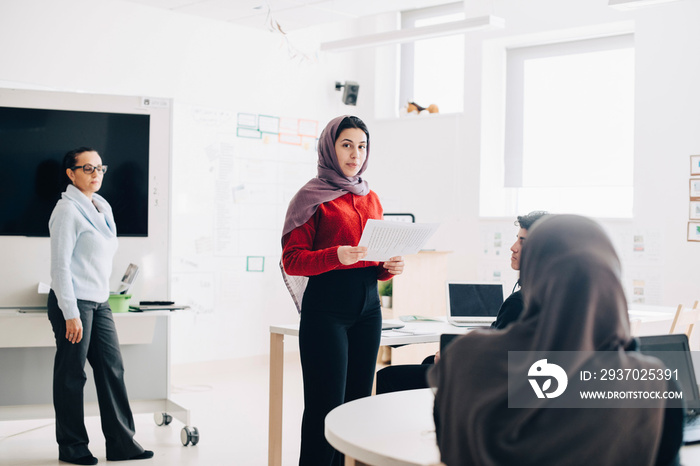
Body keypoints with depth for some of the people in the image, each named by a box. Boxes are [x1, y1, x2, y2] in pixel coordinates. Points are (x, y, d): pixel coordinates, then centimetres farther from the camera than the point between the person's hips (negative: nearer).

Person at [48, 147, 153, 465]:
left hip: (99, 302, 8)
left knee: (112, 368, 7)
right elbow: (60, 265, -15)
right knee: (72, 376, 2)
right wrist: (71, 314, -18)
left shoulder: (102, 206, 13)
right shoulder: (68, 209, -11)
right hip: (73, 302, -8)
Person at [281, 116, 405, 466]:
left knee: (358, 402, 5)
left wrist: (390, 267, 2)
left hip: (367, 306, 6)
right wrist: (336, 256, -22)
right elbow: (292, 260, -7)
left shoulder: (371, 199, 18)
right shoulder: (312, 197, 0)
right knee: (326, 405, -6)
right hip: (326, 308, -6)